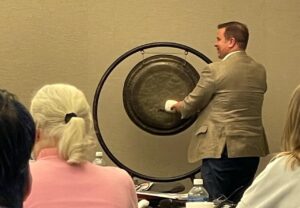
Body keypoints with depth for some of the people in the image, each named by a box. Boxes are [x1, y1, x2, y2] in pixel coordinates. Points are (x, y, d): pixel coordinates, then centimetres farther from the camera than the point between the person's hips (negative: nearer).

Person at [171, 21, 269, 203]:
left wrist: (177, 106, 19)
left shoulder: (215, 70, -12)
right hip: (252, 149, 6)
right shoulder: (260, 71, 7)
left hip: (221, 149, -6)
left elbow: (191, 104, -3)